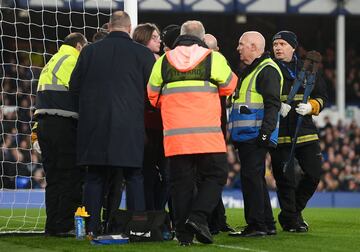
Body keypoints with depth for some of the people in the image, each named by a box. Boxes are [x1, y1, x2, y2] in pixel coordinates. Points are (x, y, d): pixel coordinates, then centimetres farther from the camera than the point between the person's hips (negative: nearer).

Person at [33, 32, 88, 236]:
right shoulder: (71, 60, -5)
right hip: (63, 125, -9)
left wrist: (39, 128, 18)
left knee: (54, 177, 11)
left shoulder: (53, 61, 24)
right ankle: (65, 225, -9)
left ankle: (52, 225, 11)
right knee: (72, 176, -6)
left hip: (44, 123, 9)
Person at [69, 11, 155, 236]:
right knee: (134, 176, 4)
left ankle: (92, 226, 6)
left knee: (95, 176, 8)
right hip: (130, 124, -2)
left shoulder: (90, 51, 3)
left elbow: (74, 87, 7)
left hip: (94, 124, 2)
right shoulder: (143, 54, -3)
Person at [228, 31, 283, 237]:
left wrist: (265, 132, -23)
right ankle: (267, 225, 18)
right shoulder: (249, 70, 22)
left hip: (256, 135, -10)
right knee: (255, 178, 12)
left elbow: (272, 105, -17)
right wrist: (234, 134, 24)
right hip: (245, 135, 10)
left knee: (251, 176, -12)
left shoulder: (268, 70, -11)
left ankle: (257, 224, -10)